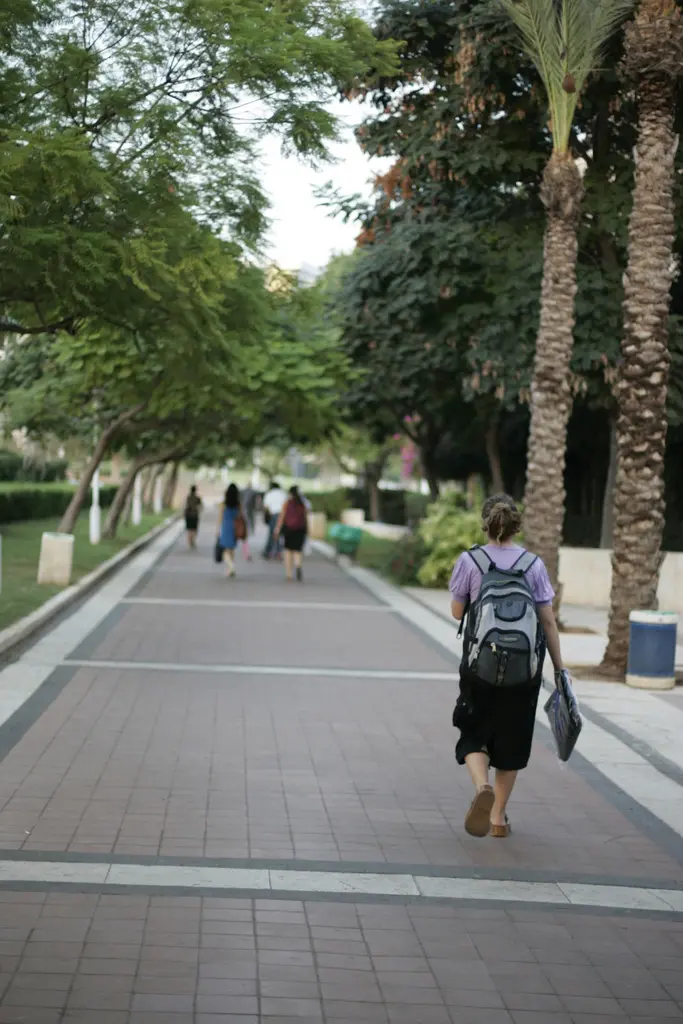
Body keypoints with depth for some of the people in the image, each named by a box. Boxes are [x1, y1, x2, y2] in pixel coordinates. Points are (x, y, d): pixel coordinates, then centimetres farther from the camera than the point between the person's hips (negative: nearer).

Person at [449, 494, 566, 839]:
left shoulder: (469, 561, -4)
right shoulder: (534, 564, -1)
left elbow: (457, 612, 4)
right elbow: (548, 621, -1)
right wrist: (559, 669, 5)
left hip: (481, 665, -1)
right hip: (525, 669, 1)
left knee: (474, 736, 11)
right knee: (510, 742, 15)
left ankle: (482, 786, -19)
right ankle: (498, 817, 21)